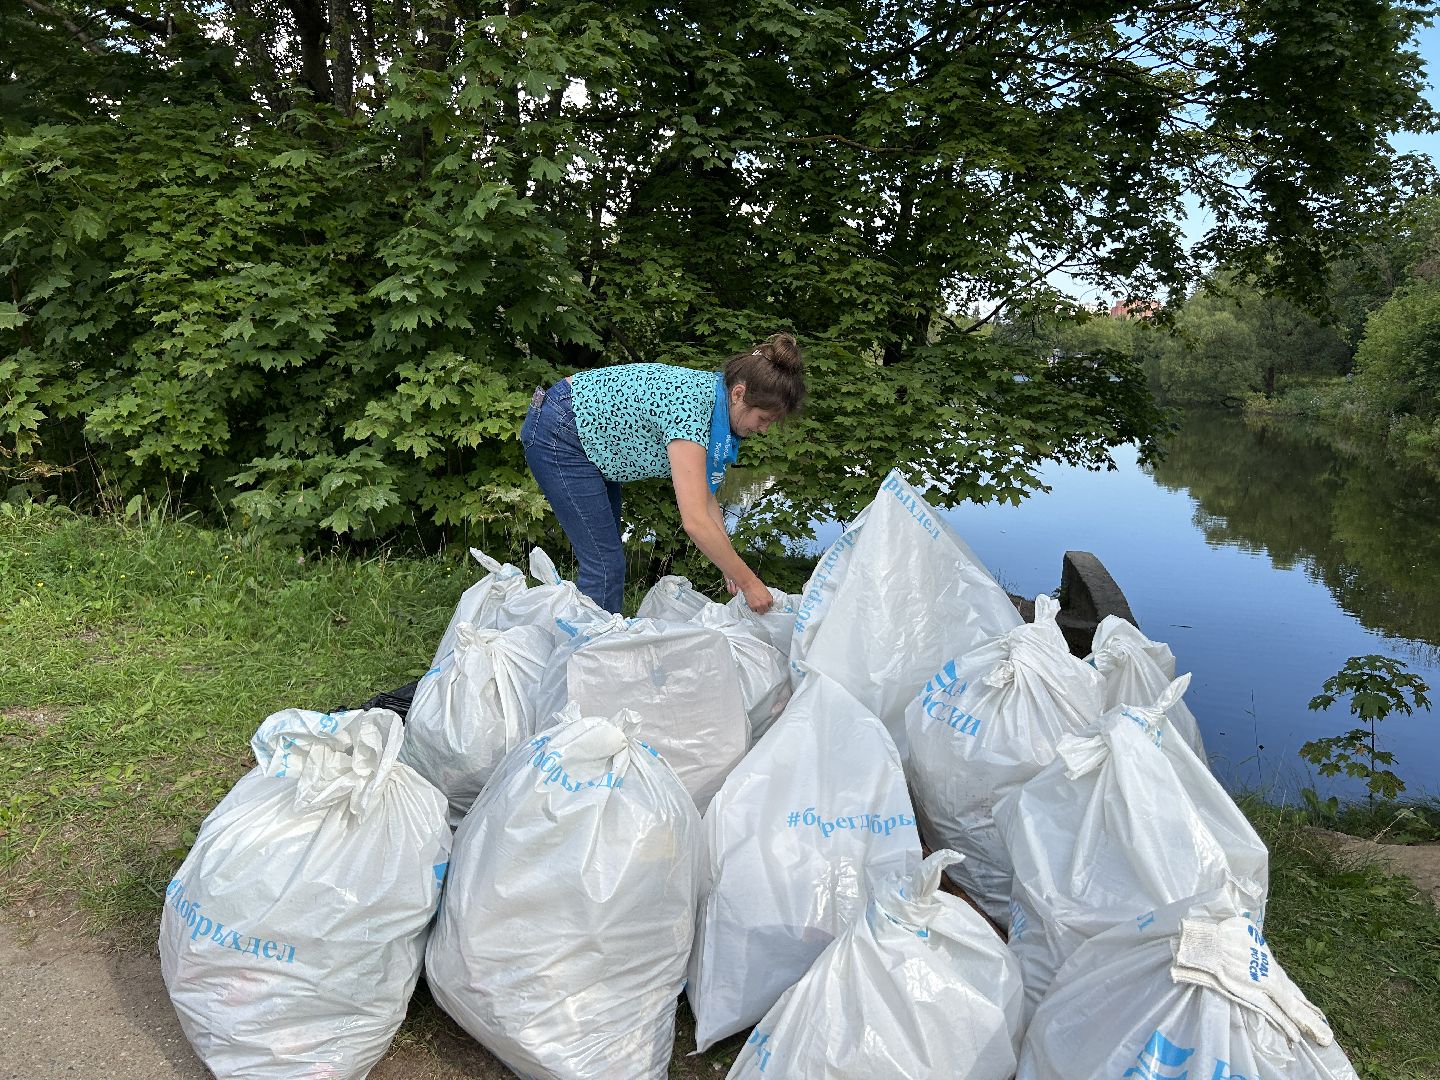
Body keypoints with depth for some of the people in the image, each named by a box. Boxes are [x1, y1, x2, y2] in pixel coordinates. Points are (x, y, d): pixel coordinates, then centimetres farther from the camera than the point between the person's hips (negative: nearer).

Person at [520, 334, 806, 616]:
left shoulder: (712, 393, -5)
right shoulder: (689, 406, -31)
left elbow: (704, 495, 2)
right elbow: (695, 521, -35)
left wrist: (730, 564, -3)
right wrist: (749, 582, -26)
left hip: (589, 437, 10)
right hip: (559, 435, -10)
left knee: (609, 559, 14)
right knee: (605, 565, -10)